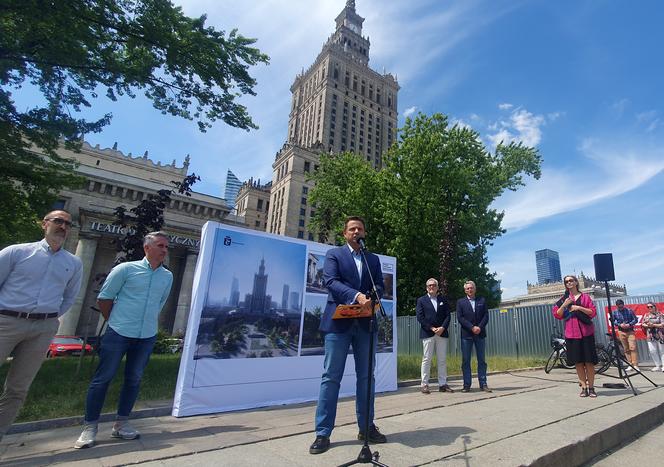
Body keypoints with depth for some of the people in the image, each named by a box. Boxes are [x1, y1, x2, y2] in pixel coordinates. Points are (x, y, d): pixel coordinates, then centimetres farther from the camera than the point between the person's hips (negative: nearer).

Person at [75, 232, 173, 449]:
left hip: (147, 336, 4)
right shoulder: (126, 269, -6)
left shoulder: (168, 276, 5)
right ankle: (89, 427, 19)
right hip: (119, 333, -3)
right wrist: (116, 321, 6)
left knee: (134, 379, 11)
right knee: (102, 378, 4)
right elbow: (104, 298, 1)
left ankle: (121, 424, 26)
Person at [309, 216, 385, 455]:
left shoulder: (374, 259, 17)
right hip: (339, 322, -3)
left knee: (366, 376, 11)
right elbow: (331, 281, -8)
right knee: (331, 377, 0)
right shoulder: (334, 254, 6)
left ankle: (366, 427, 26)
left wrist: (370, 300, -15)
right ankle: (323, 433, 10)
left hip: (365, 323, 4)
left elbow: (380, 285, 8)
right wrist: (356, 296, -22)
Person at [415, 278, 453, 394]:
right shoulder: (421, 300, 5)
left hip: (442, 333, 3)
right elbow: (420, 317, -3)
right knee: (426, 359, 0)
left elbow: (448, 315, 7)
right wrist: (432, 328, -11)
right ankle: (424, 385, 5)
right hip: (427, 334, -3)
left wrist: (442, 327, -8)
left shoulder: (443, 300, 14)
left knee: (442, 359, 6)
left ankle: (443, 384, 14)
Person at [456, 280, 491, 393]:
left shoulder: (482, 300, 11)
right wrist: (472, 327, -13)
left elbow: (486, 316, 3)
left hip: (480, 334, 2)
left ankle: (483, 384, 12)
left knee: (481, 360, 5)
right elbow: (460, 317, -3)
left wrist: (480, 327, -11)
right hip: (466, 335, -1)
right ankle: (467, 385, 6)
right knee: (465, 360, 0)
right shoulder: (460, 302, 5)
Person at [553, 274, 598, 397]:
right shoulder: (563, 299, 9)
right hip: (571, 333, 1)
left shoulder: (585, 296, 6)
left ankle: (591, 387, 12)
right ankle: (583, 387, 14)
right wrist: (564, 305, -10)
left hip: (586, 332, -1)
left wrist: (579, 307, -14)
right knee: (578, 362, 5)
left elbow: (593, 312, -1)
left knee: (589, 361, 1)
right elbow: (557, 315, 4)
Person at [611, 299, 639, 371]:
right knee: (626, 349, 5)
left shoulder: (629, 311, 0)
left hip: (630, 331, -1)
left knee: (632, 348, -10)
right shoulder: (614, 312, 2)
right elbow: (613, 321, 4)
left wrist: (629, 324, -14)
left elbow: (635, 320, 1)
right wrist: (620, 325, -13)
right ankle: (630, 365, 11)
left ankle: (635, 365, -7)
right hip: (621, 332, 2)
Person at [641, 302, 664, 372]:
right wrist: (647, 325, -9)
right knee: (652, 351, 2)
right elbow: (642, 324, 10)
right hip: (650, 336, 4)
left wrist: (653, 325, -17)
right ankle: (658, 366, 12)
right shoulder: (646, 315, 10)